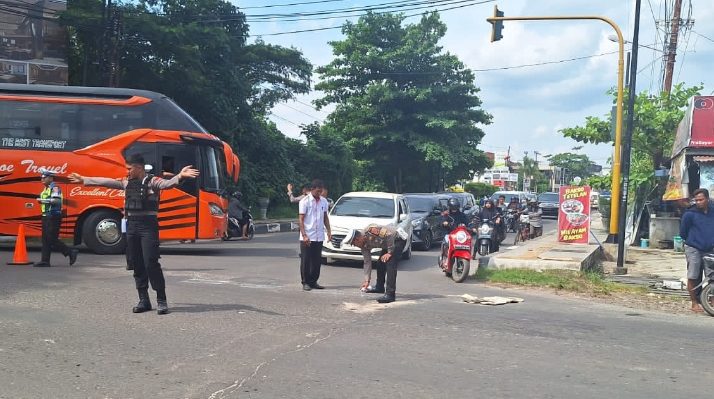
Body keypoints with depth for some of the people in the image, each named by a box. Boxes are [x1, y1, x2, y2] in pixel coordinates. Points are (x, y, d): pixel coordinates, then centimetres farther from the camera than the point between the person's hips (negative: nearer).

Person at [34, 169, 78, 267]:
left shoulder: (55, 188, -12)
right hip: (46, 216, 10)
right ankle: (45, 261, 8)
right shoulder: (46, 189, 18)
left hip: (53, 217, -10)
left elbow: (57, 200, -26)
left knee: (52, 240, -11)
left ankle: (71, 252, -2)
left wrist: (44, 200, -27)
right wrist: (41, 201, 12)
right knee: (45, 240, 7)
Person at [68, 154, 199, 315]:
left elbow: (168, 183, -25)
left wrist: (180, 176, -45)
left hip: (148, 226, -6)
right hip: (131, 226, 7)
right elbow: (105, 182, 22)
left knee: (151, 263, -10)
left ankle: (161, 301, -3)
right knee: (137, 265, 8)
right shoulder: (127, 182, 13)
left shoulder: (153, 181, -6)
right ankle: (143, 300, 16)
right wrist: (84, 180, 28)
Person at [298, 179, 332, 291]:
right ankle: (305, 283, 9)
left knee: (317, 261, 8)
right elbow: (301, 219, -9)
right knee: (306, 261, 1)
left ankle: (313, 282, 18)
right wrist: (304, 235, -16)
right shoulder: (305, 201, -7)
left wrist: (329, 231, 6)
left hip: (319, 237, 5)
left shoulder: (324, 201, 9)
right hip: (307, 238, -5)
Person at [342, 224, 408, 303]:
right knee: (380, 263, 15)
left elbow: (390, 235, -29)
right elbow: (367, 262, 5)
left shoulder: (370, 230, -29)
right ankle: (379, 287, 36)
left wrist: (389, 253, -23)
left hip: (398, 238, -10)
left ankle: (390, 294, -21)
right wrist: (367, 280, 2)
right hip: (389, 243, 10)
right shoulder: (364, 246, 0)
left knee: (390, 264, -19)